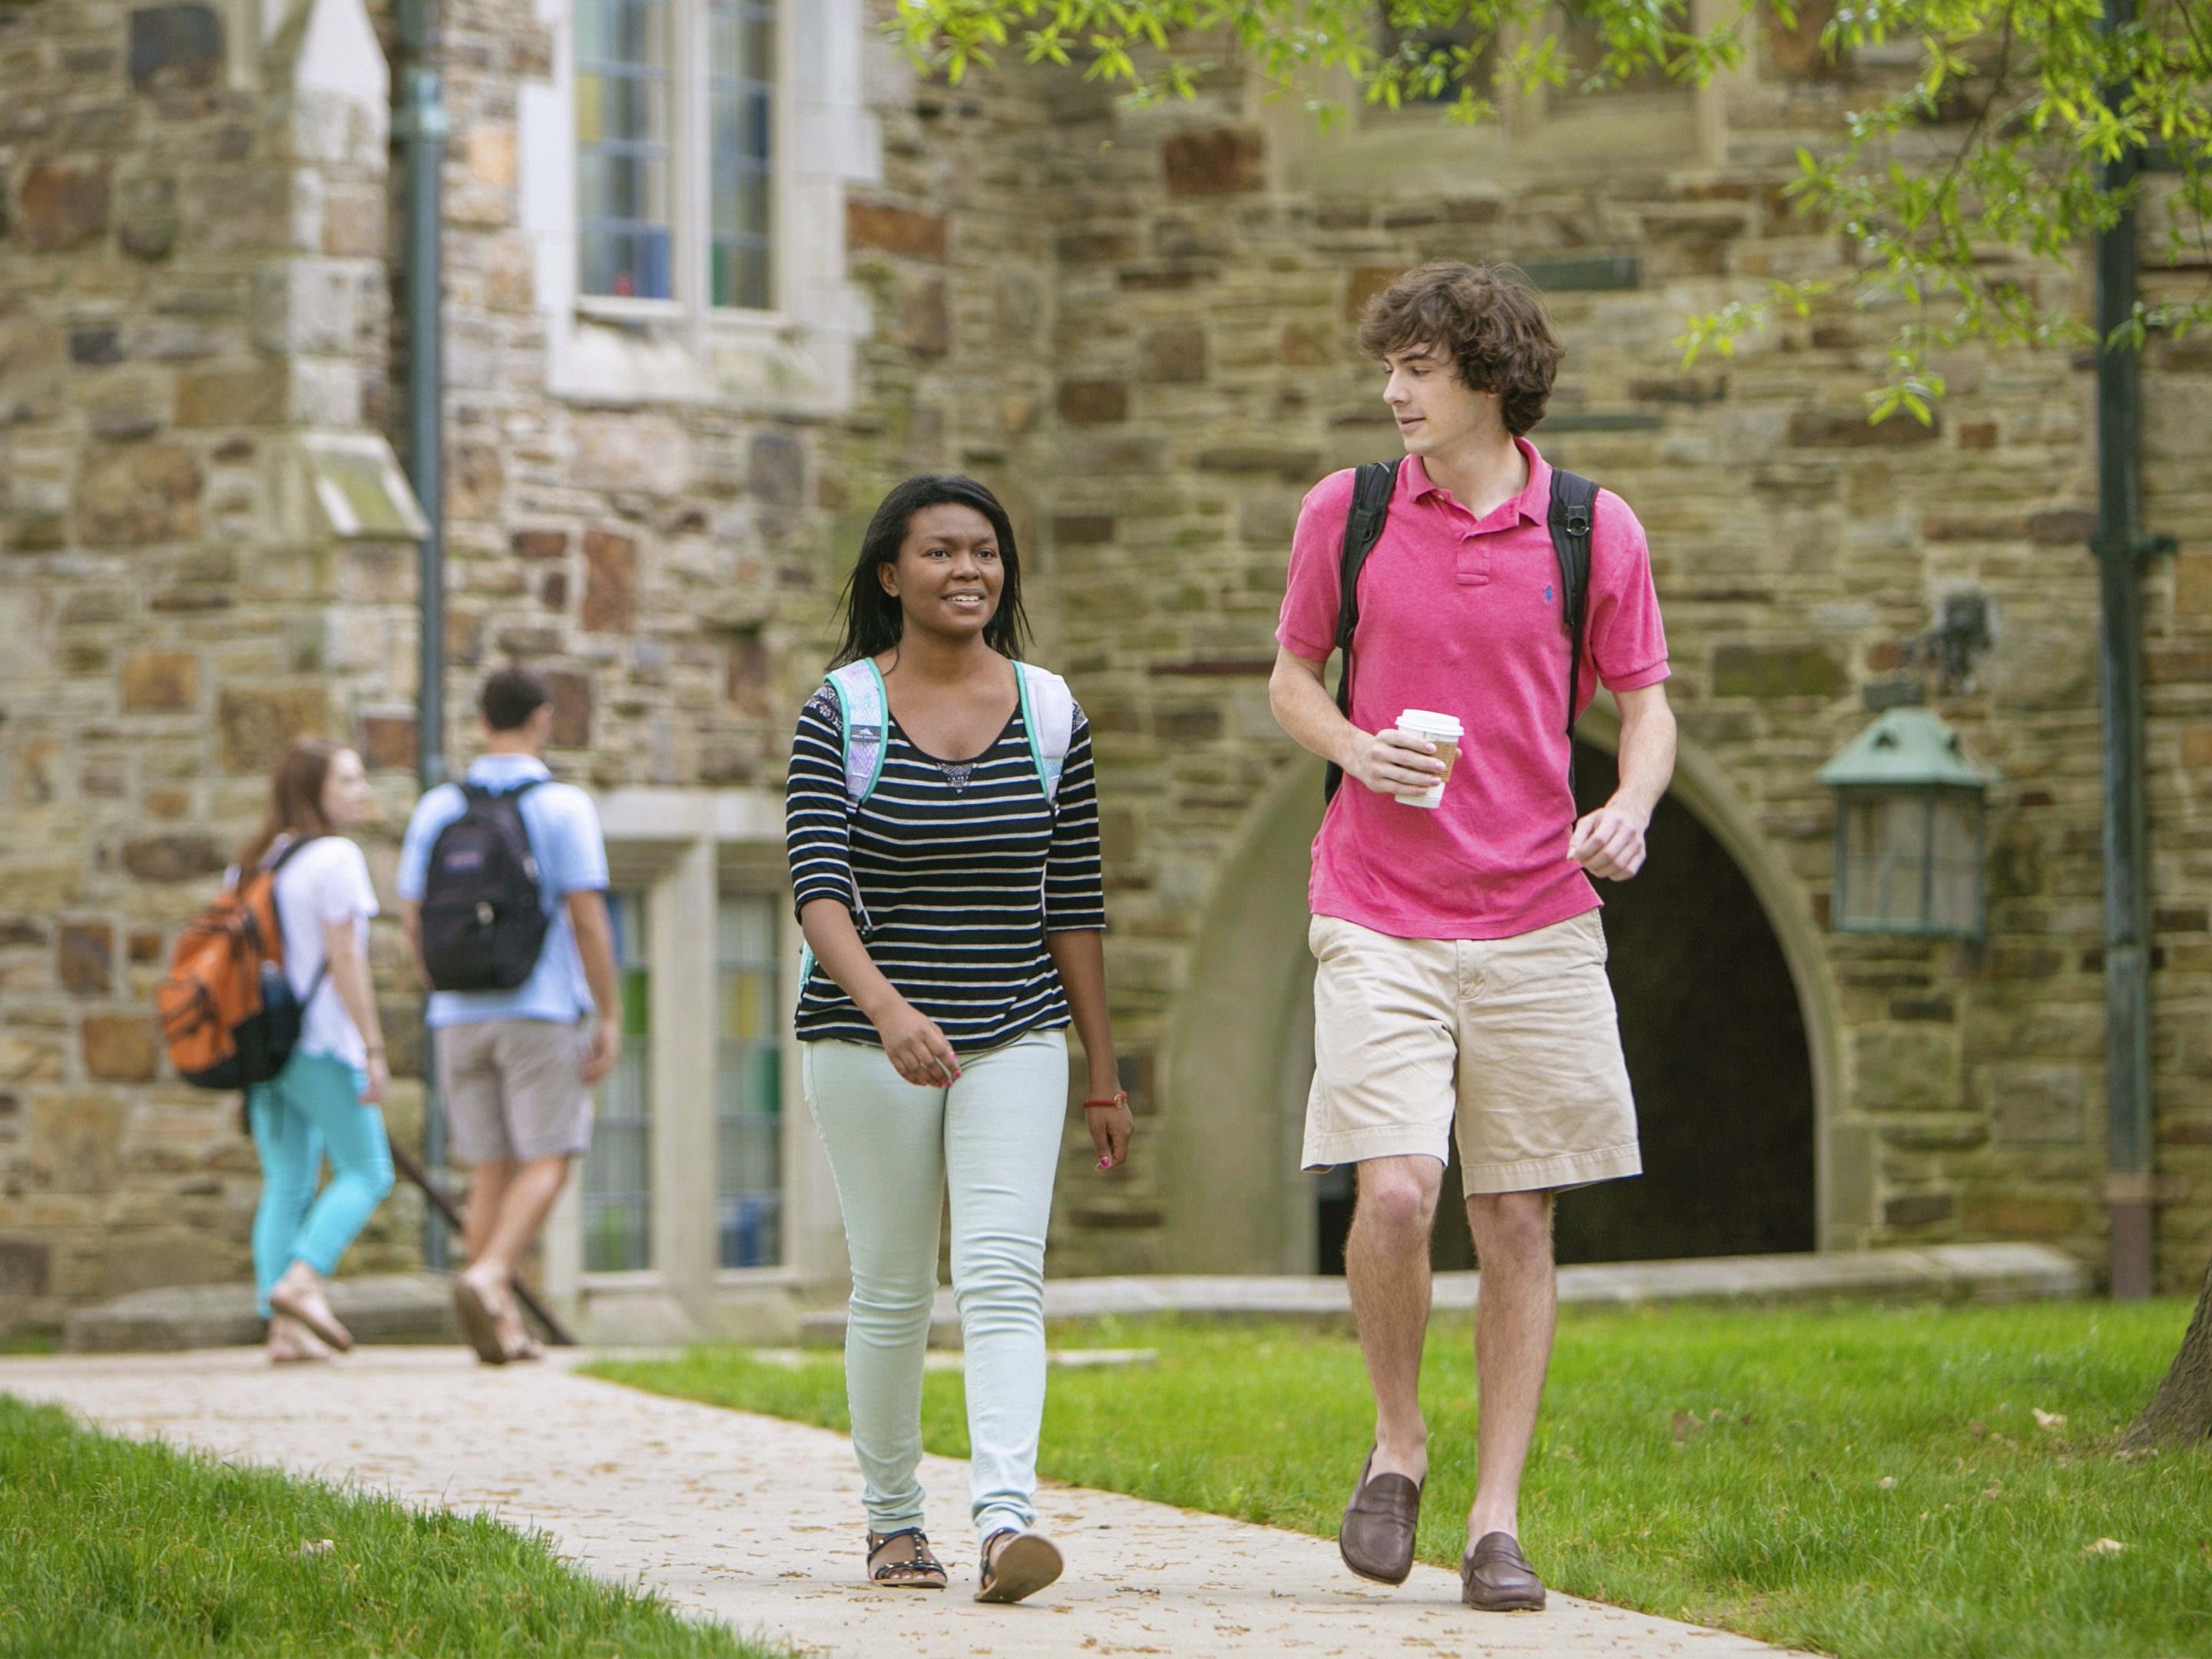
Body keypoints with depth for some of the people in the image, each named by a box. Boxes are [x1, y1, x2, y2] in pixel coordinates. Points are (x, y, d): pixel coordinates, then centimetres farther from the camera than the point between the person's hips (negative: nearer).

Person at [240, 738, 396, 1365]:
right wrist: (373, 1047, -13)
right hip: (321, 1041, -7)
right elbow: (344, 958, -14)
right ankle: (302, 1280, -16)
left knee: (286, 1183, 7)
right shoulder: (334, 857, -9)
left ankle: (283, 1328, 0)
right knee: (365, 1171, 1)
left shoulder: (253, 861, 14)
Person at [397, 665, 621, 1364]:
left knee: (490, 1168, 9)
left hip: (459, 1015, 4)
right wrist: (609, 1018, -5)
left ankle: (501, 1325, 4)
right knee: (546, 1160, -1)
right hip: (540, 1009, -4)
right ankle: (488, 1277, -24)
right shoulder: (563, 806, -6)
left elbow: (413, 919, 8)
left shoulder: (436, 809, 6)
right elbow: (586, 916, -10)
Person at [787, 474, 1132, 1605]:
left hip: (1015, 1040, 1)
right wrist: (887, 1007, -32)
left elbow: (1073, 905, 9)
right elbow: (818, 886, -15)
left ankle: (1006, 1516, -25)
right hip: (868, 1040, -1)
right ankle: (891, 1517, 21)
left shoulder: (1049, 713, 6)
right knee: (892, 1289, 5)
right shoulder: (841, 715, -3)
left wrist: (1103, 1075, 9)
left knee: (1004, 1272, -14)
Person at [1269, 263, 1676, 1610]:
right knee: (1395, 1191, -16)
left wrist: (1630, 811, -13)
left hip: (1535, 918, 1)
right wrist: (1353, 745, -7)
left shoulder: (1595, 531, 1)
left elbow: (1647, 705, 9)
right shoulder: (1345, 513, 4)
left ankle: (1497, 1520, 9)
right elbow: (1291, 677, 15)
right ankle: (1398, 1442, 9)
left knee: (1518, 1221, 2)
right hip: (1379, 917, 0)